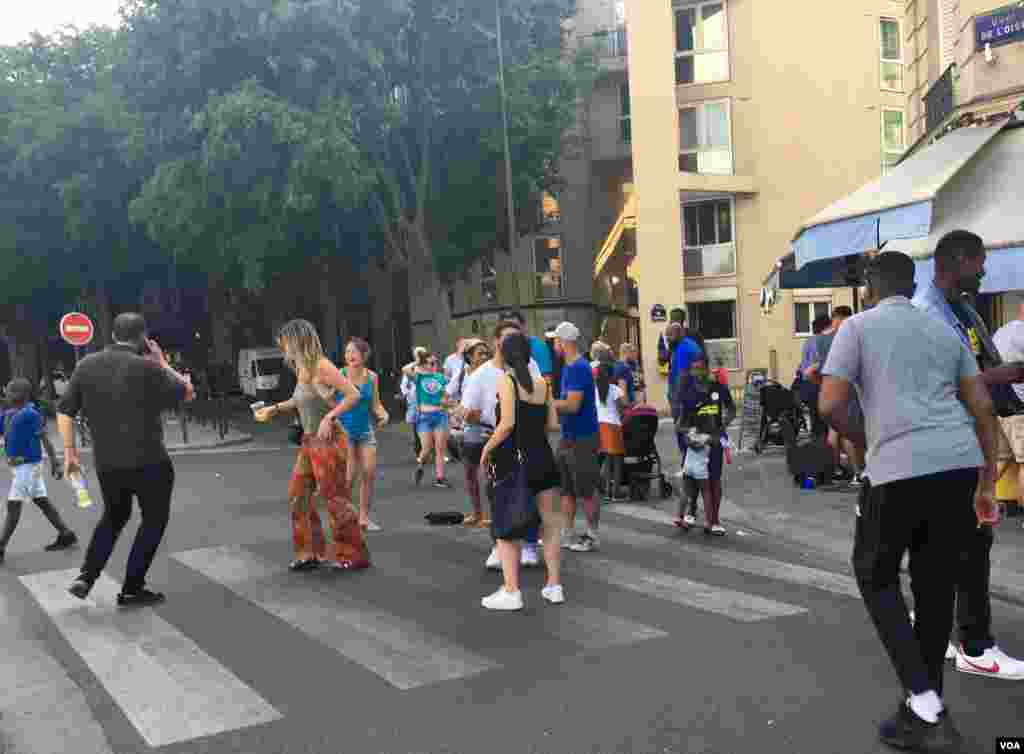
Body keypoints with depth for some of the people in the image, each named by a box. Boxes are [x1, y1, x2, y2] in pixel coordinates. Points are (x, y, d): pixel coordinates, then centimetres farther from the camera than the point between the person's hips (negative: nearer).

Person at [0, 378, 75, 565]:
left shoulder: (30, 414, -16)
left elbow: (45, 438, -15)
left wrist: (55, 462, -15)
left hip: (28, 465, -9)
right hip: (21, 465, 9)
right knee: (42, 501, 14)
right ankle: (66, 535, 23)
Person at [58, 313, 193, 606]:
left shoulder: (86, 365, 2)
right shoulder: (147, 368, -13)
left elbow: (64, 411, 5)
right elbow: (187, 393, -2)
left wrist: (70, 450, 15)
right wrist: (162, 363, 7)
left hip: (106, 463, 5)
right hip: (148, 461, -5)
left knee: (114, 517, 26)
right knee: (154, 519, 13)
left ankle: (85, 577, 14)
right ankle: (132, 589, 13)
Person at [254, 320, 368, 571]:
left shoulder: (322, 366, -16)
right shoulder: (301, 369, 8)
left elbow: (354, 394, -20)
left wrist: (329, 417, -25)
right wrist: (274, 409, 18)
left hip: (328, 441, -9)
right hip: (309, 442, 9)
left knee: (335, 499, -3)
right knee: (297, 495, 11)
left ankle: (354, 555, 9)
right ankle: (310, 552, 20)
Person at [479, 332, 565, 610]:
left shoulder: (507, 381, -10)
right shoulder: (542, 384, 5)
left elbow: (507, 423, -19)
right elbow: (552, 423, 5)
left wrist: (487, 448, -8)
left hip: (513, 458, -5)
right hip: (543, 457, 5)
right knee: (550, 523, 14)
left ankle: (511, 592, 4)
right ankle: (554, 586, 20)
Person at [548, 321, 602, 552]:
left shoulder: (578, 368, -19)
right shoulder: (568, 367, 11)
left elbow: (572, 405, -25)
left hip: (582, 438, -9)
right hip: (568, 436, 9)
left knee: (586, 490, 2)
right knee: (566, 488, 14)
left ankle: (592, 536, 13)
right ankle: (568, 534, 23)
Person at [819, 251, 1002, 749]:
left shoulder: (857, 326, 7)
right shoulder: (944, 331, 22)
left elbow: (830, 407, -3)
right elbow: (983, 407, 17)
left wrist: (864, 443, 16)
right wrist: (986, 483, 20)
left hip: (900, 468, -5)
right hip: (962, 465, 5)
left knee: (875, 576, 13)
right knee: (935, 587, 15)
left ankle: (926, 707, 3)